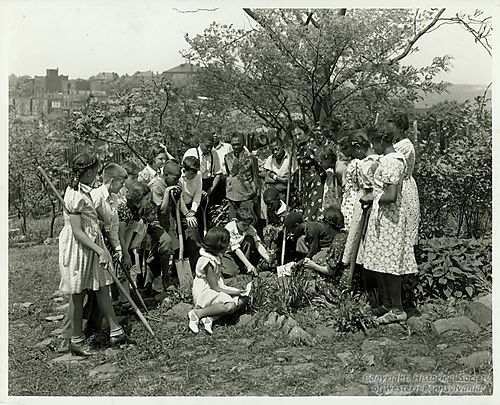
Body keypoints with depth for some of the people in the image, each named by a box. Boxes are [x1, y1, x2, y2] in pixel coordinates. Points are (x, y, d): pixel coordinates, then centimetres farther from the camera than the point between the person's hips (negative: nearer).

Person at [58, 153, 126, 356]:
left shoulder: (82, 191, 8)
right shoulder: (76, 196, -22)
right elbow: (77, 232, -23)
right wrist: (100, 250, -25)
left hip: (91, 244, 9)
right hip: (78, 248, -9)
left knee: (102, 288, 13)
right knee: (78, 294, 4)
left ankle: (115, 332, 21)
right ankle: (76, 341, 18)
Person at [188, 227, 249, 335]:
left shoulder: (216, 256, 5)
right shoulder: (207, 262, -23)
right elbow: (214, 287, -20)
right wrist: (234, 293, -15)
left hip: (216, 288, 10)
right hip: (204, 292, -10)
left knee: (243, 299, -2)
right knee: (229, 306, -33)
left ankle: (210, 318, -16)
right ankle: (196, 313, -18)